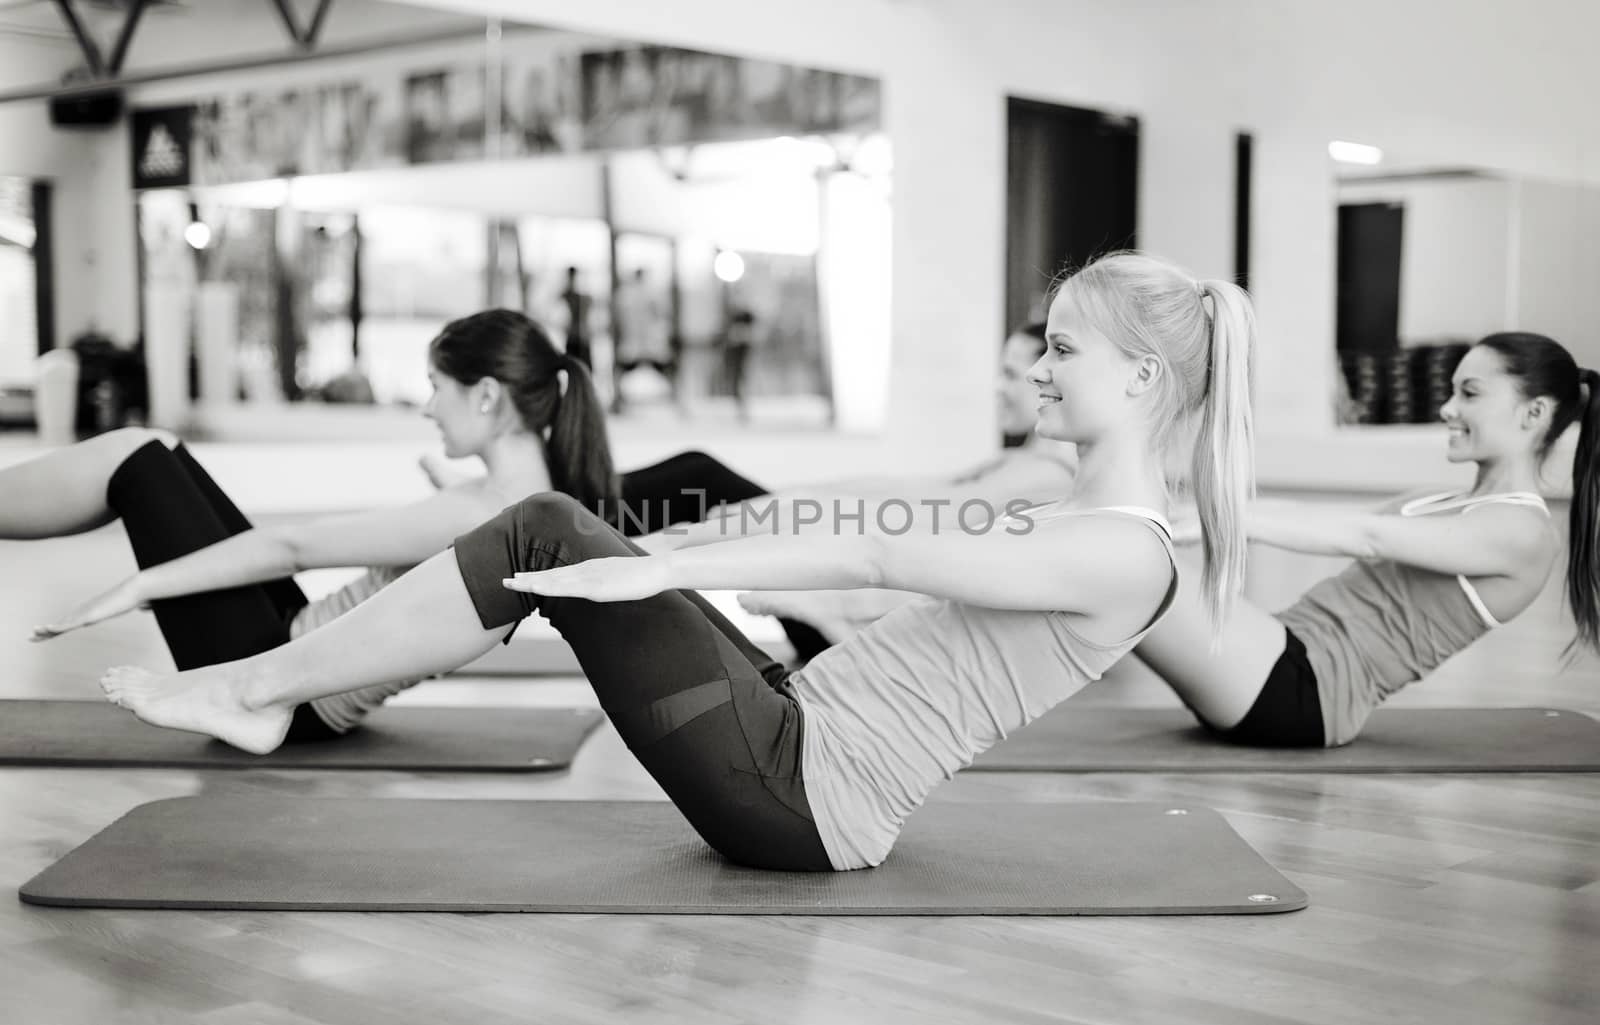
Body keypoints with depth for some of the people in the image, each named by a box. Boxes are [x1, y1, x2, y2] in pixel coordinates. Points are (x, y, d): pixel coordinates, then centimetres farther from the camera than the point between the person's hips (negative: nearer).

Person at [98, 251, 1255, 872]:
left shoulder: (1125, 554, -15)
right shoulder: (1074, 521, 15)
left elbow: (879, 557, -22)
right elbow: (906, 569, 21)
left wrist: (657, 569, -24)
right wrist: (664, 572, 23)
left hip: (803, 795, -9)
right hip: (800, 737, 9)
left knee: (552, 546, -13)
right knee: (552, 529, 1)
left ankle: (259, 690, 0)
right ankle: (274, 681, 9)